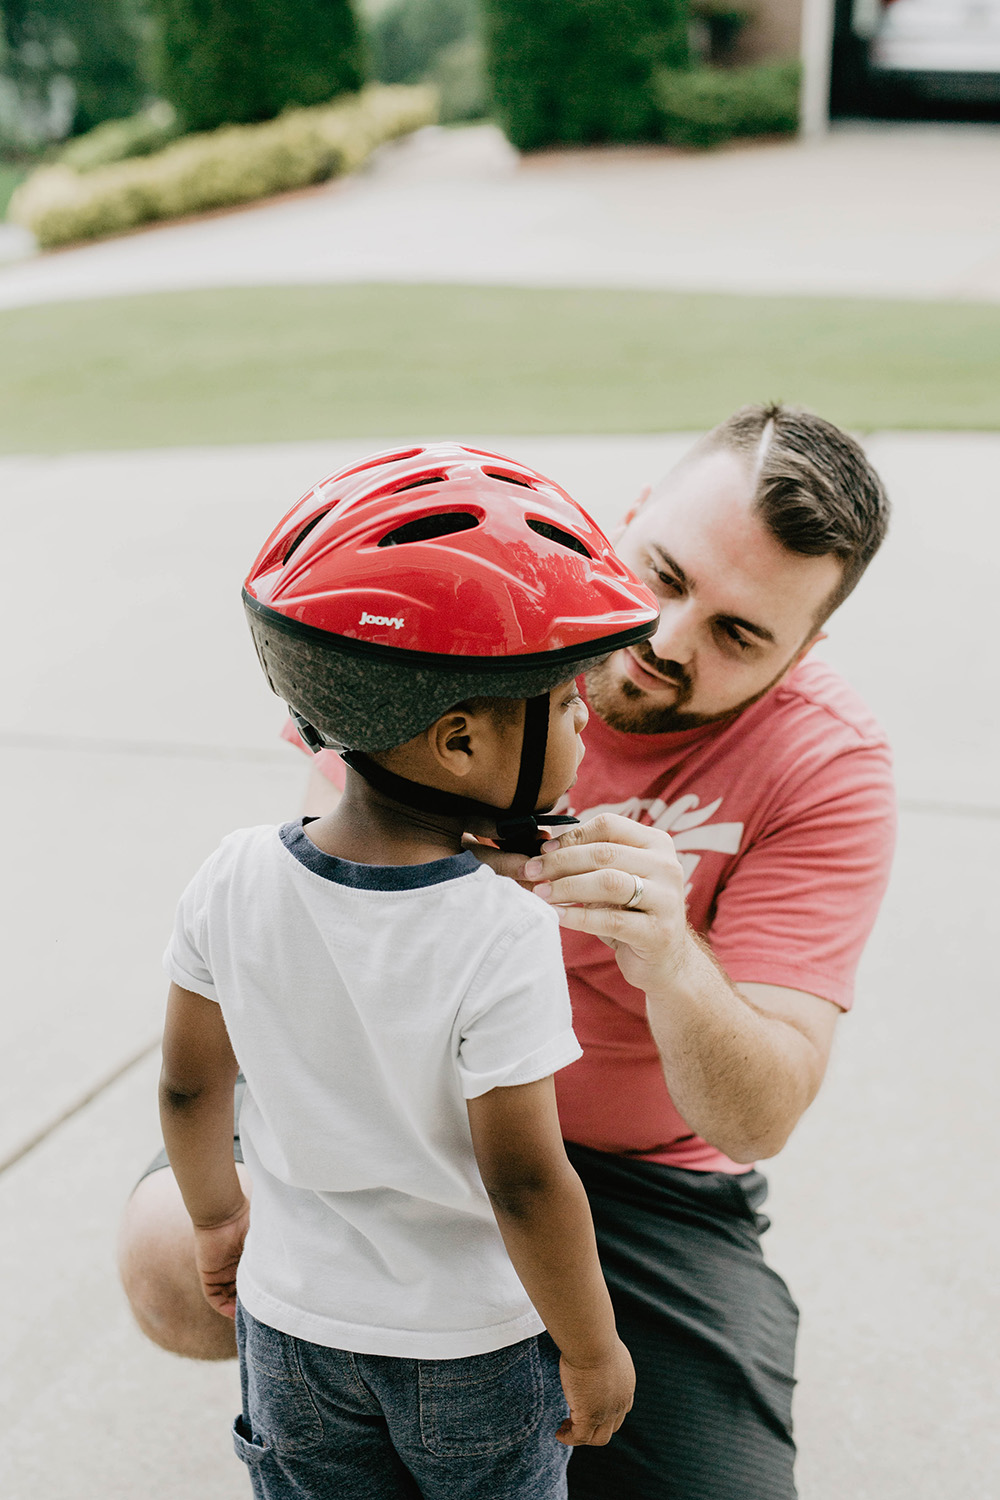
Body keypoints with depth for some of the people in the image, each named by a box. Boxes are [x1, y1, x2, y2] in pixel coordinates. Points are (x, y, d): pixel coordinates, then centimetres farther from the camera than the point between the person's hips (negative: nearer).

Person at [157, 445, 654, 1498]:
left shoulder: (235, 885, -15)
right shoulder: (502, 939, -29)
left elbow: (190, 1085, -2)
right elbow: (524, 1184, -23)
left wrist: (217, 1217, 16)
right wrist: (591, 1350, -8)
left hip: (293, 1324, 4)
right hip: (477, 1350, -3)